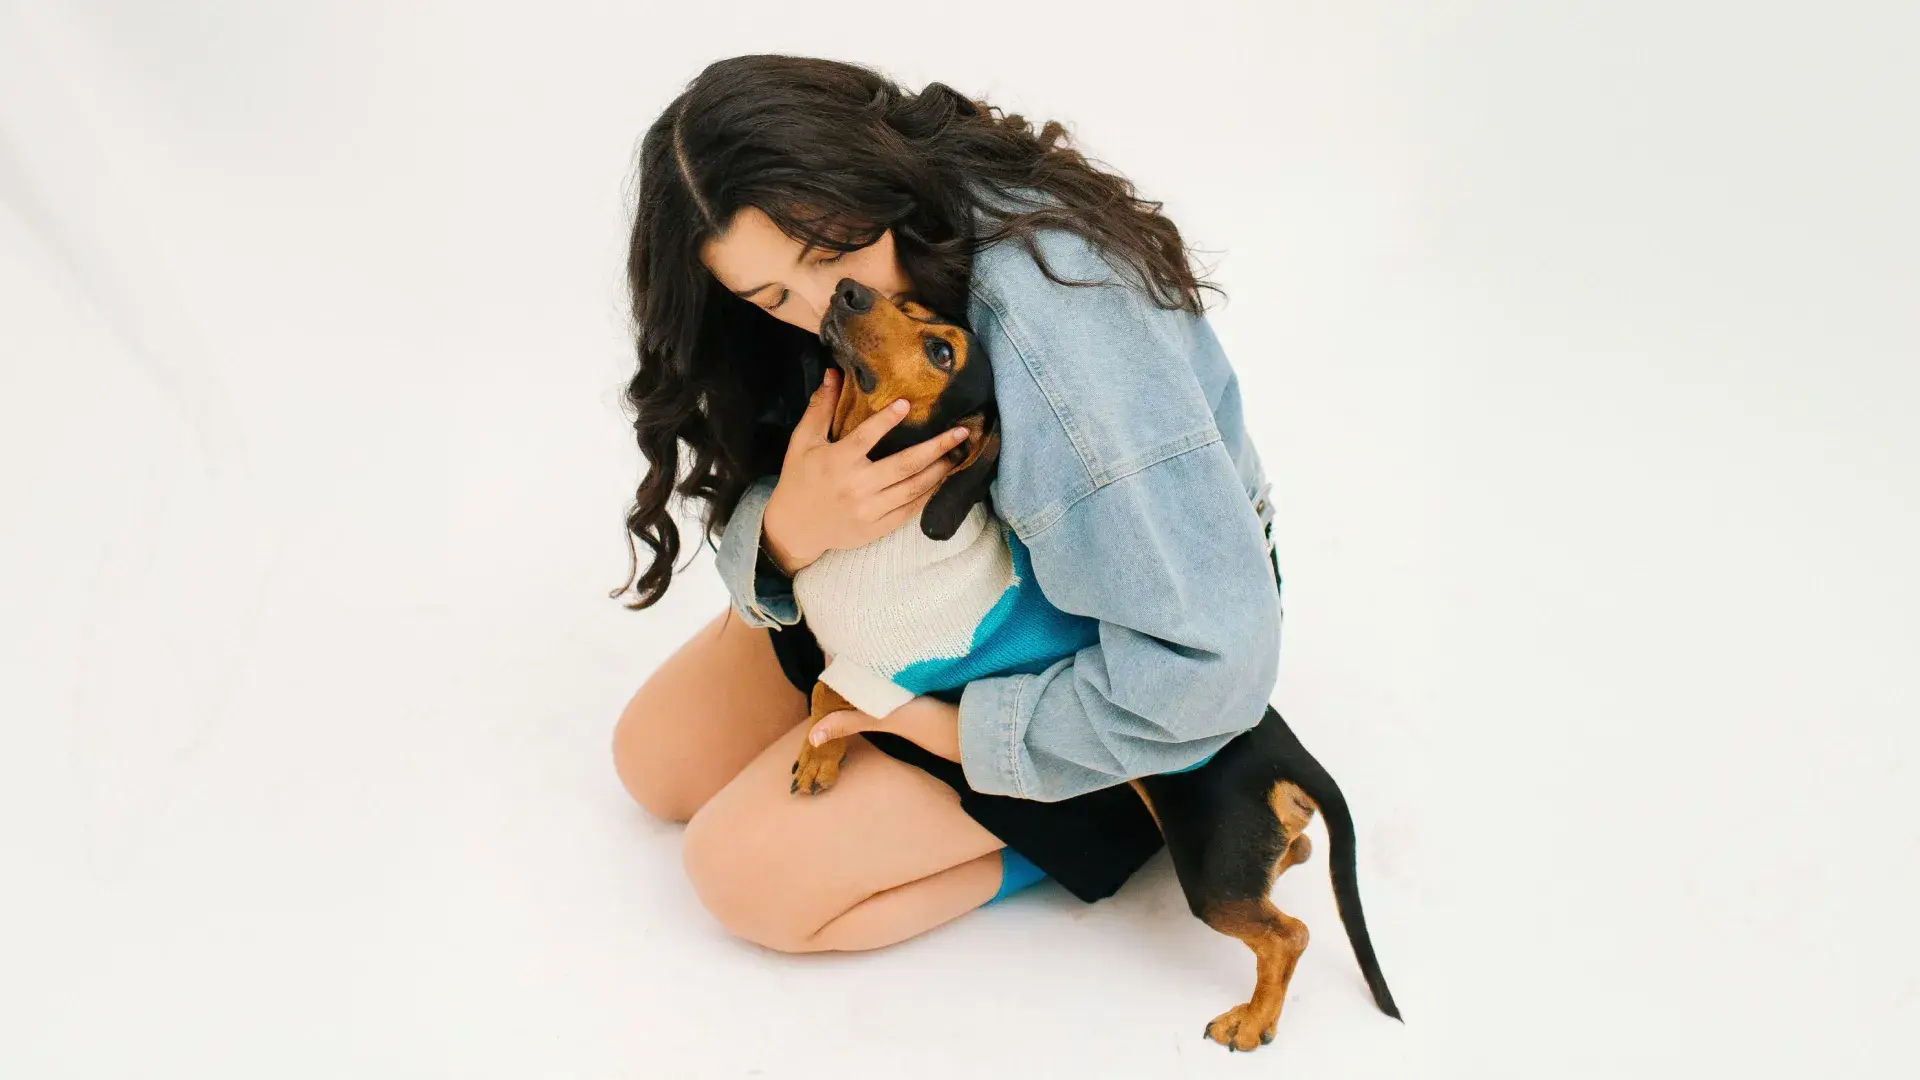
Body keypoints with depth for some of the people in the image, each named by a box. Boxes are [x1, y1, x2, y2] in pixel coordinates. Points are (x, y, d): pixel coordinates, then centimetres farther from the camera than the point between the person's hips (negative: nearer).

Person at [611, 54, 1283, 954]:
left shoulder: (1054, 336, -37)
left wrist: (962, 730, -24)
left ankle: (1085, 825, 2)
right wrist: (787, 532, -31)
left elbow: (1210, 666, -36)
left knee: (744, 875, -11)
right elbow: (747, 504, -5)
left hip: (1078, 645, -7)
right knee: (655, 759, 9)